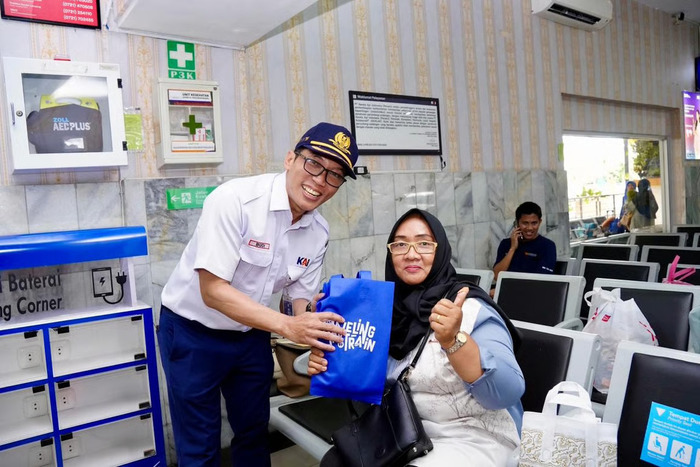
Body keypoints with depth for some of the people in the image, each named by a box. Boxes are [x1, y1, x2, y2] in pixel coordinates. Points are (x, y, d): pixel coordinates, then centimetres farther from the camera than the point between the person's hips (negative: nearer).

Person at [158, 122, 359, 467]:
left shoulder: (318, 232, -8)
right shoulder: (234, 201, -27)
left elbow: (298, 299, -1)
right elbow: (213, 291, -30)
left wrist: (315, 331, -23)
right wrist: (287, 326, -38)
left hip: (251, 335, 6)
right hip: (194, 332, -5)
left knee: (254, 433, 21)